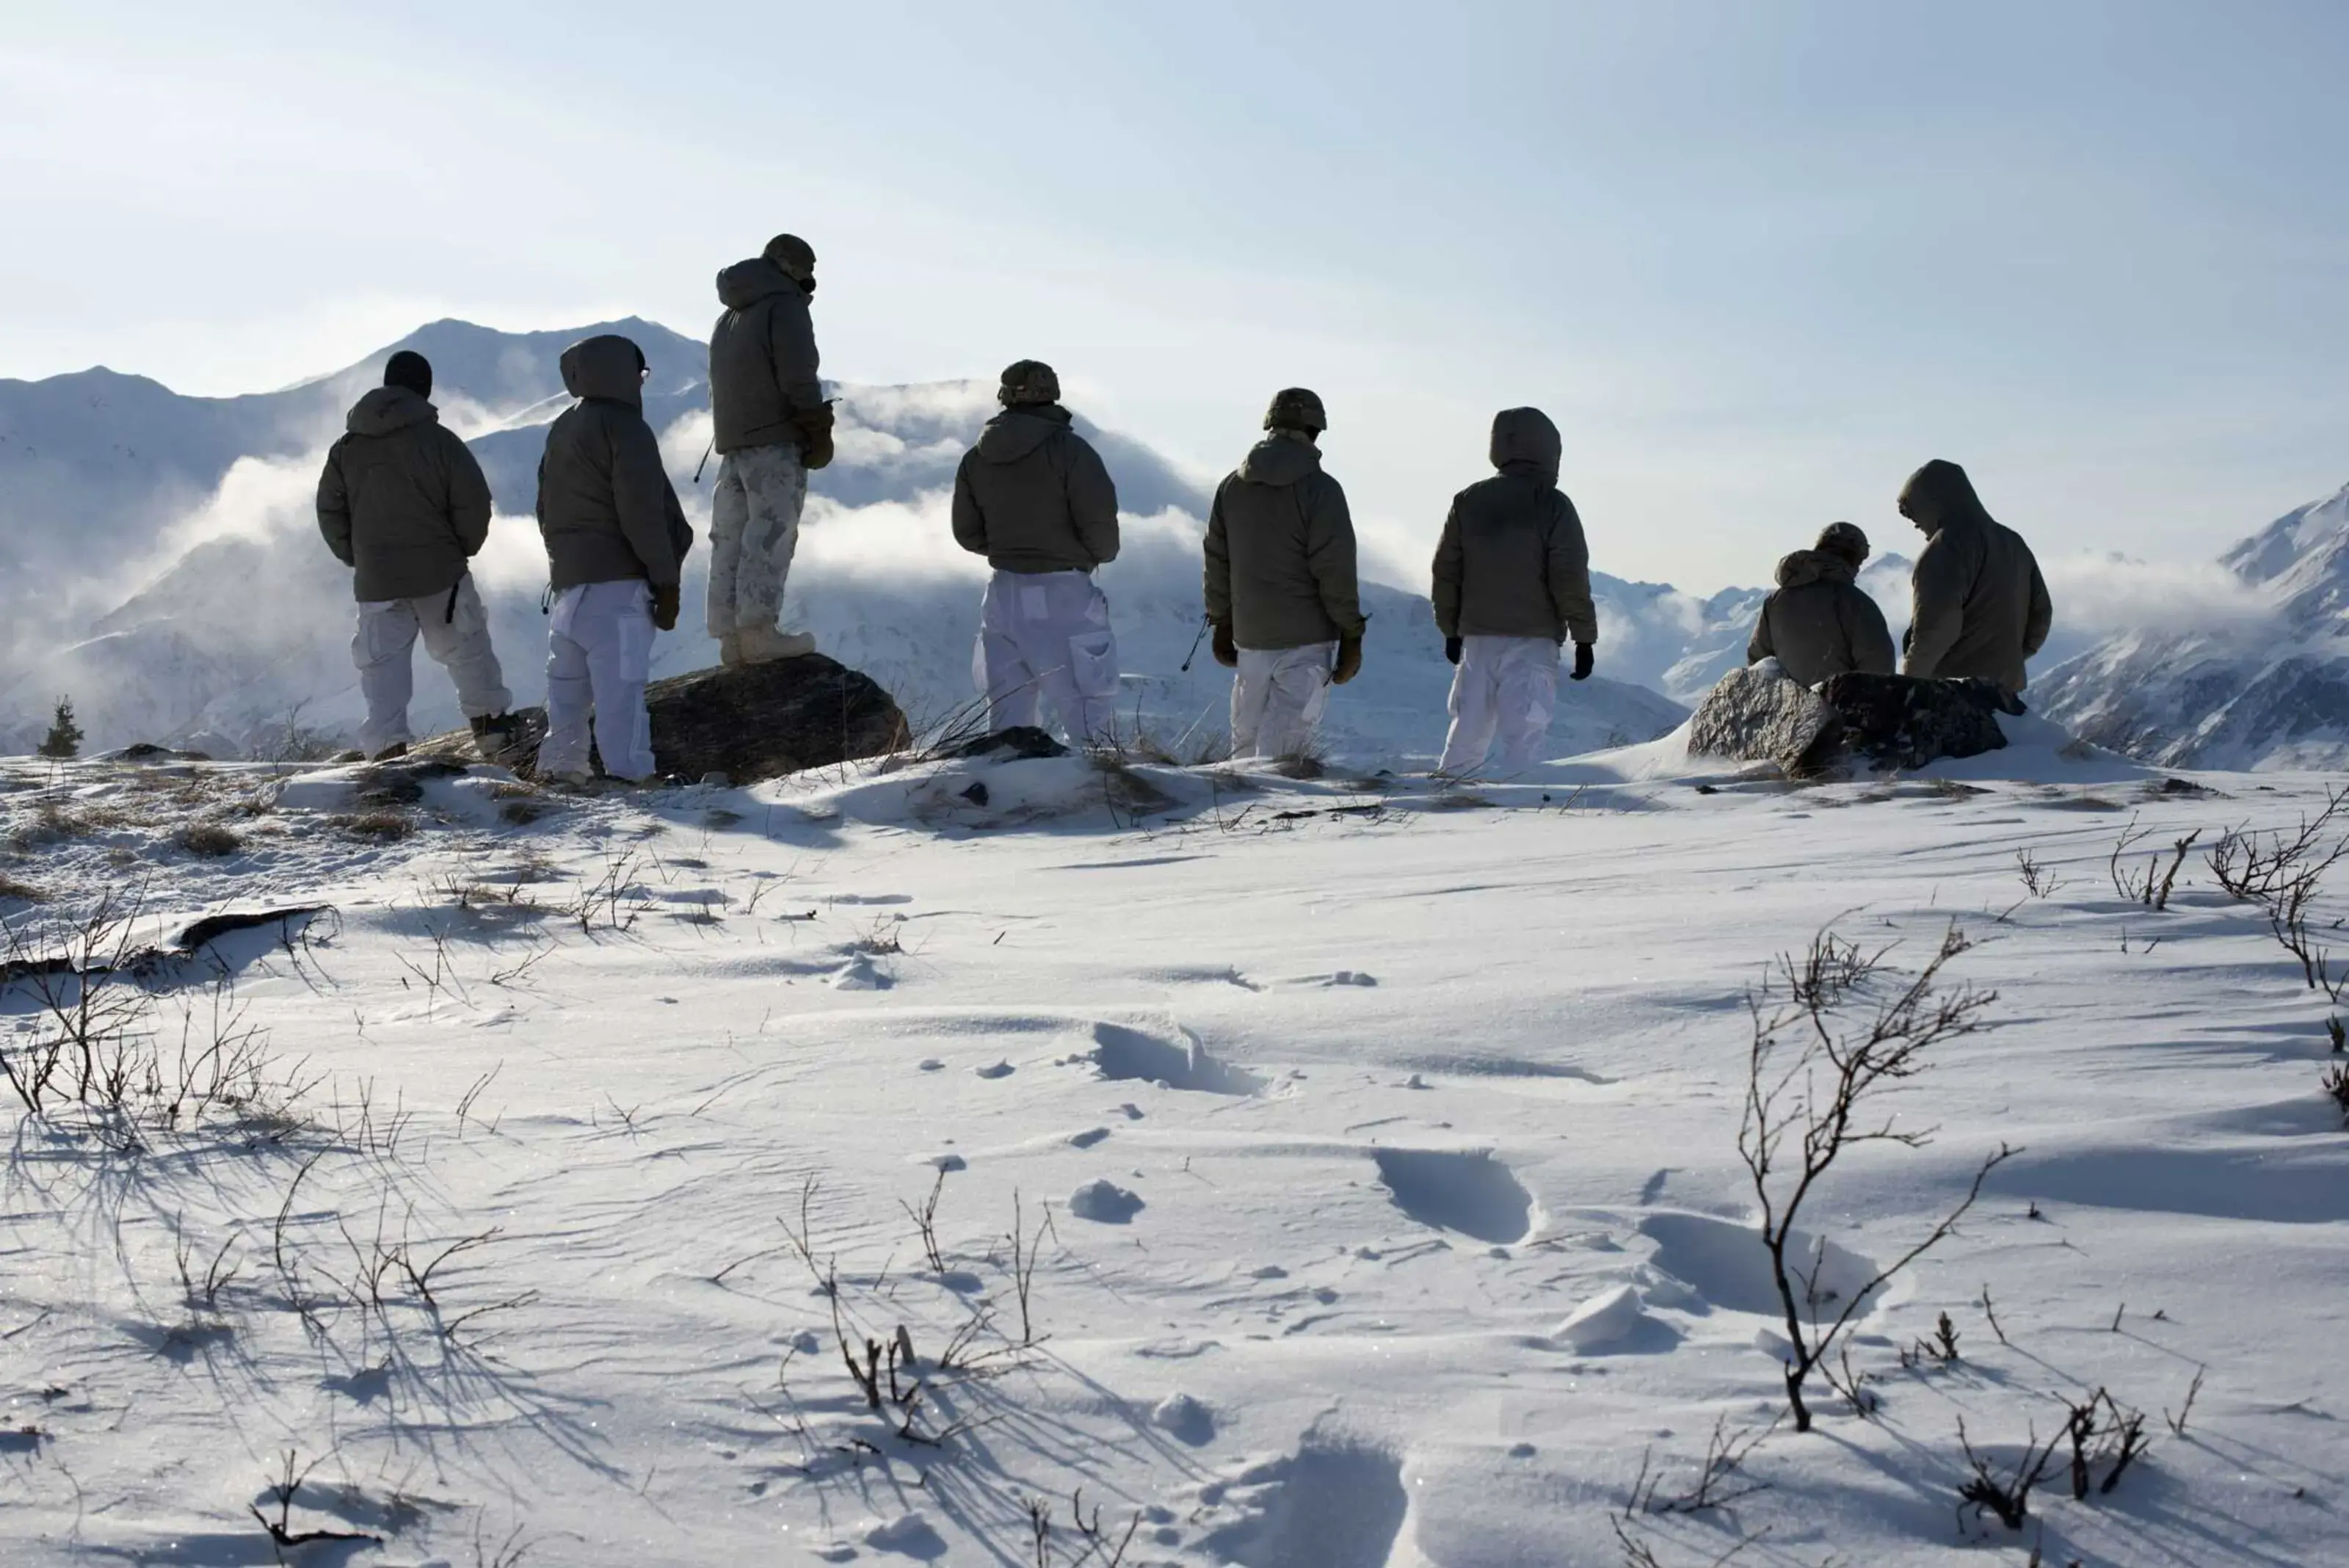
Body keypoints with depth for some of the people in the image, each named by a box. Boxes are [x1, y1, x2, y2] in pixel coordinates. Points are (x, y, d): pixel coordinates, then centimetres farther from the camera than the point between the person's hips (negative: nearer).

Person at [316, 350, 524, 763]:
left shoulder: (346, 448, 6)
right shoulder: (438, 440, -6)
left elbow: (329, 512, 7)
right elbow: (473, 502, -9)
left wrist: (357, 558, 16)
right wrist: (464, 547, 6)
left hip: (375, 580, 2)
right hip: (440, 573, -2)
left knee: (383, 666, 2)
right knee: (468, 651, 15)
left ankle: (386, 748, -9)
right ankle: (491, 725, 23)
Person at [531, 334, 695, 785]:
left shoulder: (560, 431, 17)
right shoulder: (625, 428, -10)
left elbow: (545, 507, 21)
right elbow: (644, 513, -14)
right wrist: (666, 581, -9)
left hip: (567, 579, 9)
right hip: (616, 582, -9)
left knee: (568, 684, 14)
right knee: (620, 686, -11)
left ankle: (559, 767, 16)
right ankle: (628, 775, -14)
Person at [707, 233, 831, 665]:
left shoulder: (729, 318, 23)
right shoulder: (784, 306, -4)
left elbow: (721, 383, 20)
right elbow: (799, 378, -13)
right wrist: (819, 431, -7)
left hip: (731, 440, 8)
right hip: (776, 438, -8)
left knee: (731, 536, 5)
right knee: (771, 532, -11)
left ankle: (730, 634, 2)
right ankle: (759, 630, -18)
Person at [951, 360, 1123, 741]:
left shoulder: (977, 458, 6)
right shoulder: (1068, 449, -11)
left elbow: (967, 533, 11)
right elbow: (1099, 523, -16)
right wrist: (1101, 554, 5)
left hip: (1004, 593, 6)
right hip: (1062, 595, -5)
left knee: (1006, 715, 12)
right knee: (1090, 712, -2)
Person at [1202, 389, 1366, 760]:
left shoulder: (1231, 486, 8)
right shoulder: (1320, 489, -10)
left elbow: (1217, 562, 13)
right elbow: (1336, 570, -11)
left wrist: (1222, 625, 21)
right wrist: (1351, 636, -5)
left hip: (1249, 637, 6)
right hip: (1307, 639, -5)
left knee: (1246, 737, 15)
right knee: (1283, 743, -8)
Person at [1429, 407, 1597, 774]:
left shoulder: (1468, 501, 7)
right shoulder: (1552, 504, -6)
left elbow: (1446, 570, 11)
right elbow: (1570, 578, -10)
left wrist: (1450, 629, 20)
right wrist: (1585, 637, -3)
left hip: (1477, 635, 5)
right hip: (1534, 637, -4)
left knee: (1468, 730, 14)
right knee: (1525, 731, -7)